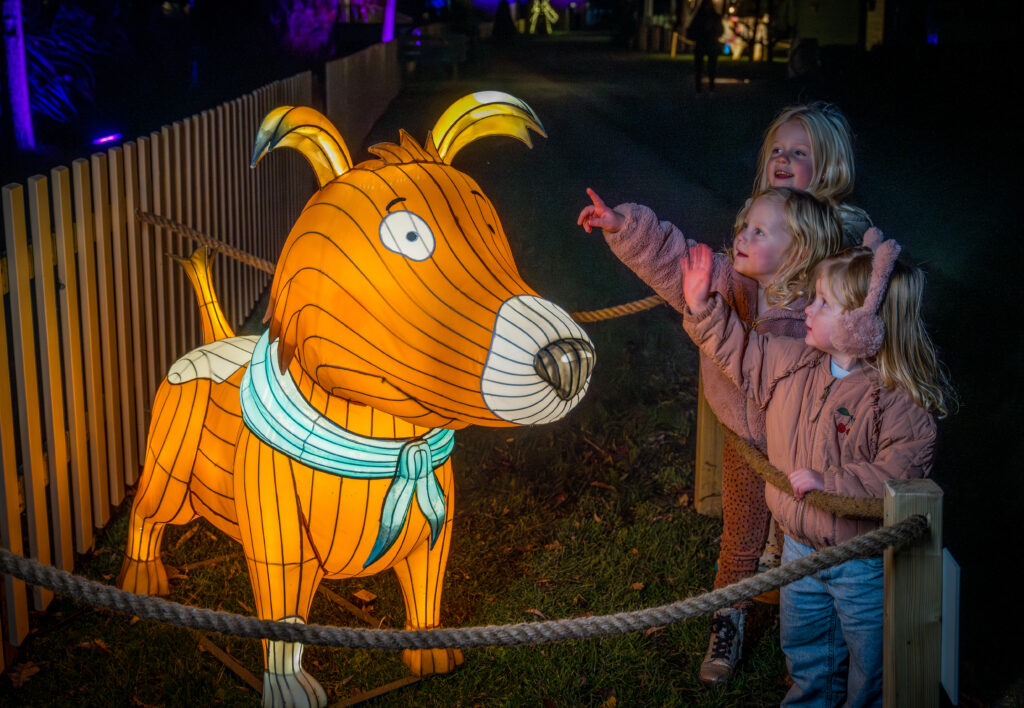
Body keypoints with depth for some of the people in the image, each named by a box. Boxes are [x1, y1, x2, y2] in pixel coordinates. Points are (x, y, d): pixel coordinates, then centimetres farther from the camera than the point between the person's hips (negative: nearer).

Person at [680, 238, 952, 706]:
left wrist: (829, 481, -34)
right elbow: (739, 349, 7)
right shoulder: (792, 366, -5)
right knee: (803, 649, 26)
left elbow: (898, 473, -30)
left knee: (868, 663, 14)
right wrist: (702, 305, -3)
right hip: (800, 549, 6)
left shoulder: (898, 401, -24)